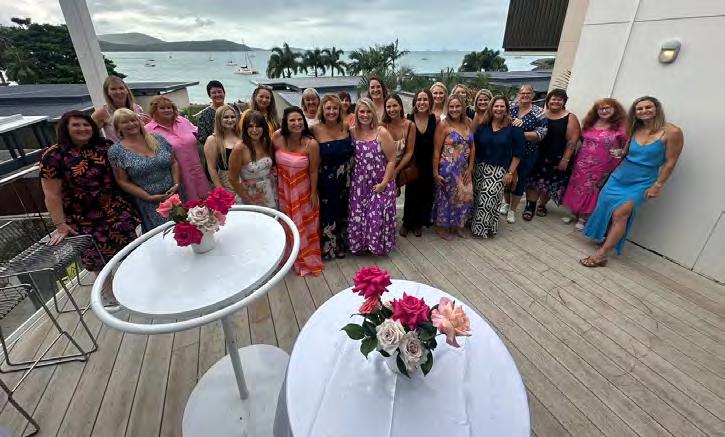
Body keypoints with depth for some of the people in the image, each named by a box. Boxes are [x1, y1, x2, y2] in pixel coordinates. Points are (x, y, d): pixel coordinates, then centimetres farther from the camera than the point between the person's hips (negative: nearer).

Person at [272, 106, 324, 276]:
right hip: (283, 189, 3)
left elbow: (314, 171, -14)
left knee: (305, 225, 14)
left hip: (303, 190, -3)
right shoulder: (277, 138, -14)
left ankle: (308, 259, 37)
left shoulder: (311, 144, -21)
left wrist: (314, 194, -10)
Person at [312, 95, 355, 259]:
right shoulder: (316, 130, -12)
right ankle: (328, 248, 29)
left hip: (346, 179, 4)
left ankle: (342, 244, 40)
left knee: (344, 212, 18)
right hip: (327, 180, -3)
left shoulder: (346, 126, -3)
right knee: (328, 214, 8)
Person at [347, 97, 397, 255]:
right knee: (357, 216, 6)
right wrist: (351, 179, 1)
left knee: (378, 217, 0)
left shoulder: (382, 132, -9)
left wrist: (384, 183, -14)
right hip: (359, 184, 4)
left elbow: (391, 160, -9)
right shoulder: (352, 132, 2)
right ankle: (360, 244, 29)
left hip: (380, 184, -3)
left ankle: (378, 245, 24)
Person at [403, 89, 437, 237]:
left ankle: (419, 223, 28)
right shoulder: (408, 119, -5)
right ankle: (407, 223, 24)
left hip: (429, 163, 1)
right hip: (413, 162, -1)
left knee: (425, 193, 9)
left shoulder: (435, 119, -2)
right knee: (411, 193, 4)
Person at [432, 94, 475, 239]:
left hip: (464, 169, 5)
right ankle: (441, 227, 26)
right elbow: (436, 150, -11)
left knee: (466, 197, 9)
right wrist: (435, 172, -14)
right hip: (448, 168, -5)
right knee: (446, 197, 5)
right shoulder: (443, 125, -10)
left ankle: (457, 226, 30)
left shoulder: (467, 123, 6)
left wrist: (470, 168, 3)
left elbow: (472, 147, 9)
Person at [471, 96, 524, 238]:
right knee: (477, 199, 5)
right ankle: (475, 224, 24)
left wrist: (510, 173, -6)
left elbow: (517, 153, -3)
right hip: (480, 168, 3)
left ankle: (483, 228, 11)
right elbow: (474, 147, 8)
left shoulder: (514, 128, -3)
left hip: (499, 171, -3)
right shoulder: (482, 126, 6)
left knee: (488, 200, -8)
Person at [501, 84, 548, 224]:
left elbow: (540, 134, -12)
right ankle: (506, 203, 37)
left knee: (520, 181, 7)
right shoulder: (510, 108, 0)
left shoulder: (539, 113, -5)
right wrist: (512, 124, -24)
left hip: (527, 154, -2)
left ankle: (512, 209, 22)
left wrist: (520, 134, -23)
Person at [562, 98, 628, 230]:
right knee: (576, 187, 11)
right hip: (582, 163, 4)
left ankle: (583, 218, 18)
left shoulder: (621, 128, -9)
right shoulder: (589, 124, 5)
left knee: (591, 190, 4)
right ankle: (574, 213, 27)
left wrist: (619, 152, -23)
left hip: (601, 166, -4)